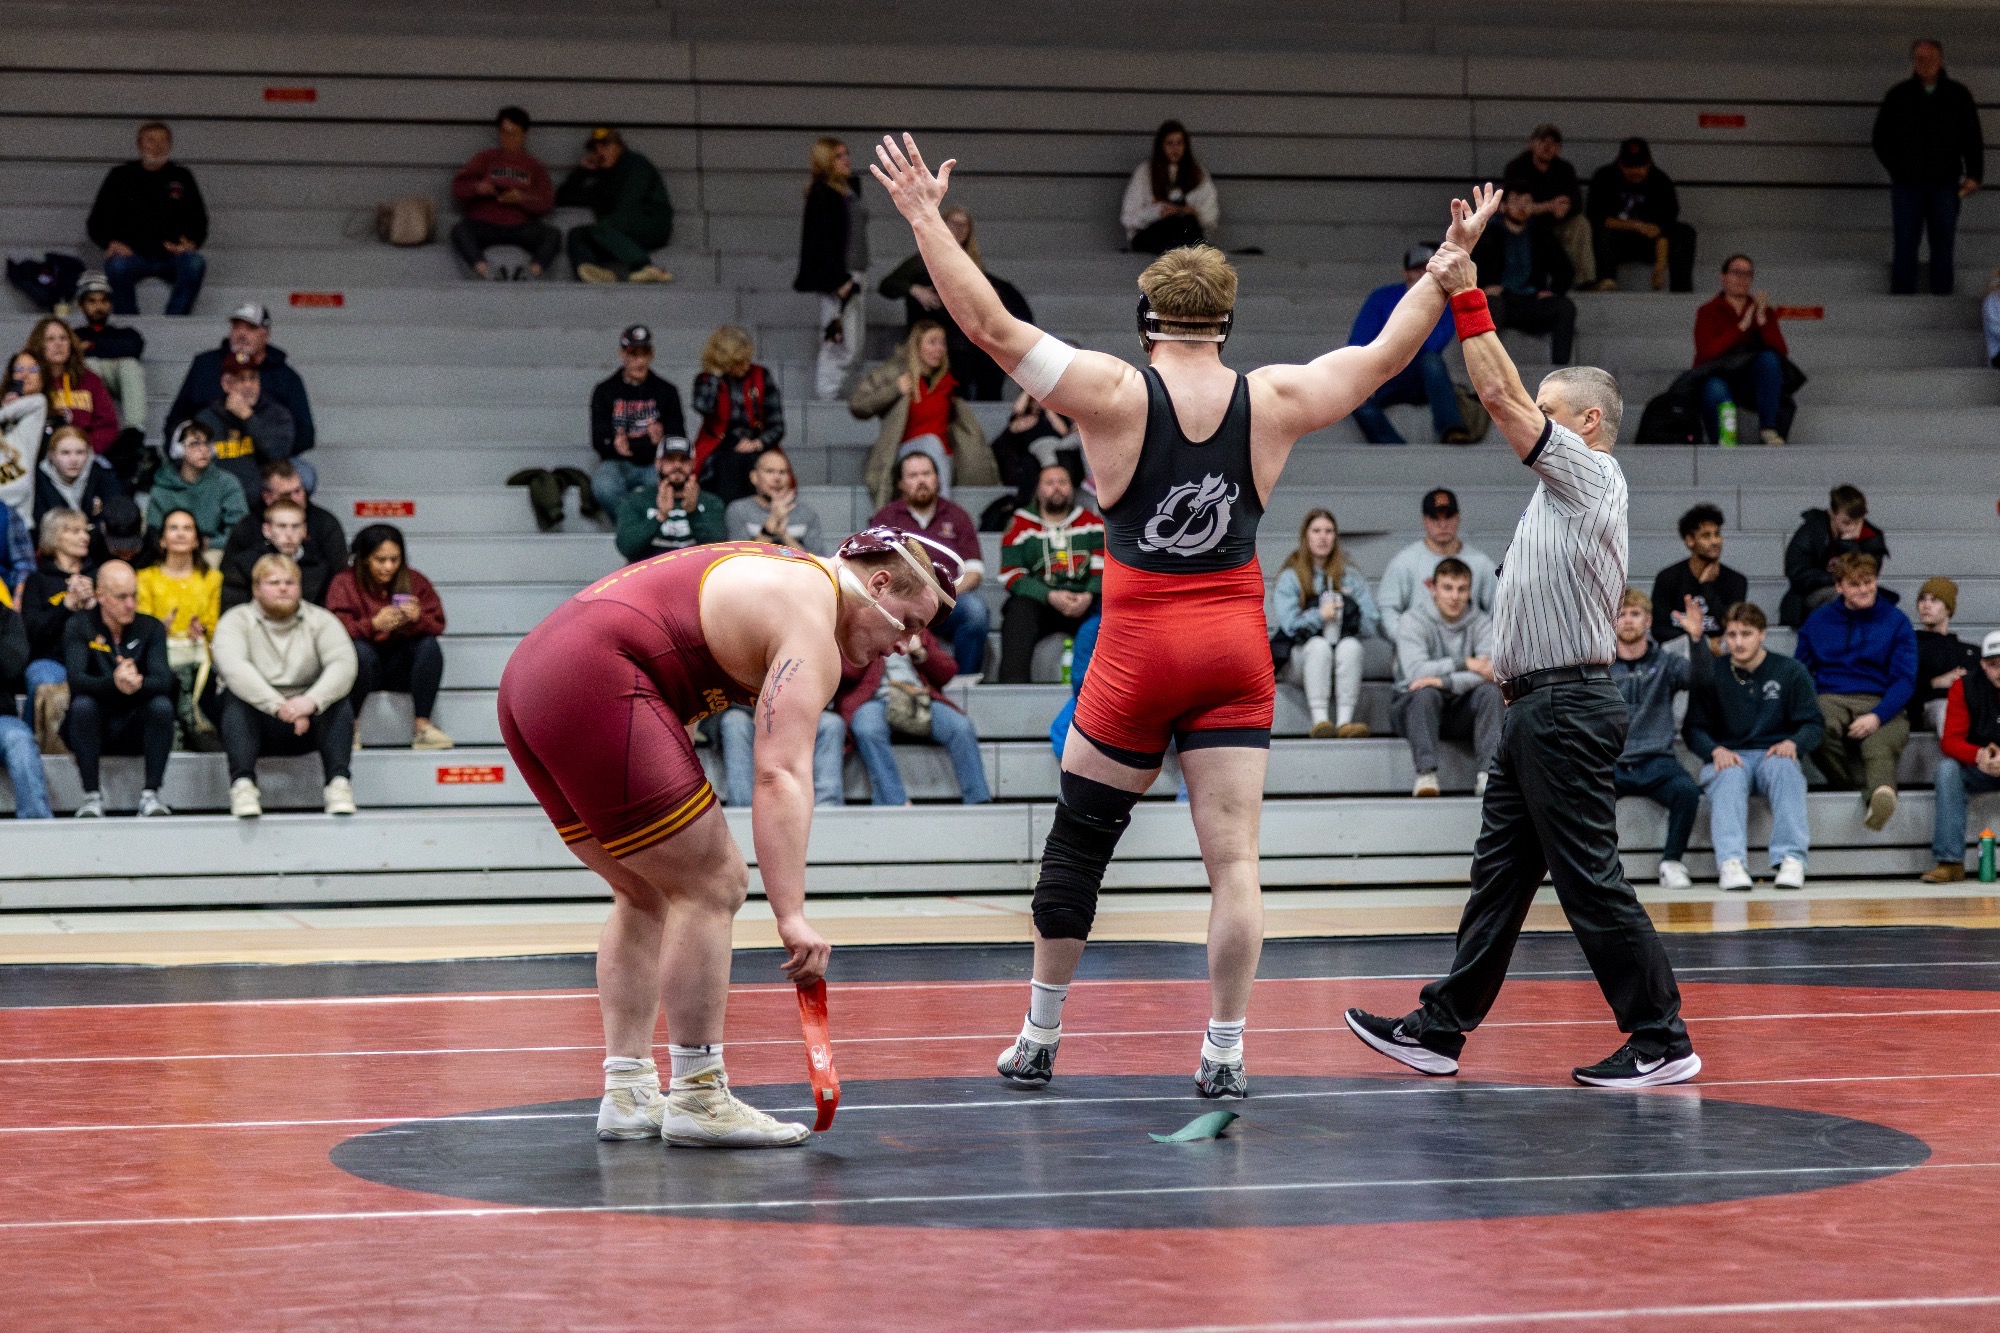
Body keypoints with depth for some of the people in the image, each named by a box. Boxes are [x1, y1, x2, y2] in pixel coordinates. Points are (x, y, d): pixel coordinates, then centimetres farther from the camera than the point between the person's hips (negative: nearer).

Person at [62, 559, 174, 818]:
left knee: (162, 705, -27)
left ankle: (150, 794, -26)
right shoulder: (79, 627, -5)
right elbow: (76, 680, -22)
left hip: (135, 730, 1)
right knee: (82, 704, -31)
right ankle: (92, 795, -27)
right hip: (92, 728, -1)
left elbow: (164, 680, -16)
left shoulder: (151, 628, 1)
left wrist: (138, 684, -40)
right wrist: (113, 684, -43)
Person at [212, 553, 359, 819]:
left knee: (337, 700, -25)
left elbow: (343, 664, -14)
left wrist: (311, 701, -35)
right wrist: (279, 706, -36)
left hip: (307, 724, 1)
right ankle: (242, 784, -43)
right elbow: (232, 666, -21)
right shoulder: (236, 620, 0)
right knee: (235, 698, -30)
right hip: (256, 722, -1)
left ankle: (339, 782, -35)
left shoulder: (320, 620, 5)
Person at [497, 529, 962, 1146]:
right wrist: (791, 916, -23)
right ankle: (697, 1098, -2)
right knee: (710, 886, -5)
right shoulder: (811, 624, -7)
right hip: (594, 684, -11)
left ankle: (627, 1094, 15)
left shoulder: (786, 573, 24)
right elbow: (780, 776, -18)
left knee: (648, 895, 17)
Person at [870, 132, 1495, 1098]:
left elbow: (992, 326, -11)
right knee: (1233, 856, 0)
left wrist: (925, 219, -6)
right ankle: (1224, 1054, -2)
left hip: (1140, 646, -2)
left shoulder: (1114, 392, -8)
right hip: (1237, 651, 2)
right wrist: (1453, 261, 22)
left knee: (1078, 841, 12)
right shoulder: (1274, 401, 0)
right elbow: (1387, 355, 12)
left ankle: (1039, 1040, 19)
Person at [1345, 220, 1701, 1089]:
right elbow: (1507, 400, 19)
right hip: (1537, 708, 10)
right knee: (1499, 873, 11)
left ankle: (1661, 1040, -4)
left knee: (1590, 881, -8)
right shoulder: (1567, 486, 17)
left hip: (1568, 708, -10)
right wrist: (1461, 285, 17)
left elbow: (1501, 396, -14)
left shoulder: (1593, 475, -8)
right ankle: (1440, 1029, 14)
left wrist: (1466, 296, -10)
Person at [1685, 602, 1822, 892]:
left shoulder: (1790, 672, 6)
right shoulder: (1711, 675, 6)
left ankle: (1791, 859, -44)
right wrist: (1715, 750, -16)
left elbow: (1813, 724, 5)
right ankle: (1731, 861, -51)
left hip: (1773, 754, 0)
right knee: (1729, 775, -35)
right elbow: (1694, 728, 5)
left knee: (1784, 768, -35)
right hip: (1728, 756, 0)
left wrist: (1793, 743, -17)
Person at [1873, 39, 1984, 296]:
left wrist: (1974, 176, -6)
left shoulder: (1958, 96, 3)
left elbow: (1972, 139, 4)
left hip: (1945, 185, 0)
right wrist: (1898, 171, 1)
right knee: (1905, 245, -2)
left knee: (1943, 245, 2)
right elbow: (1881, 139, 9)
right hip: (1907, 186, 0)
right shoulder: (1898, 96, 3)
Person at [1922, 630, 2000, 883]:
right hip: (1979, 770, 1)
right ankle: (1950, 862, -31)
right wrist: (1979, 756, -33)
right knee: (1947, 769, -29)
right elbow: (1950, 741, -12)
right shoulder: (1965, 687, -6)